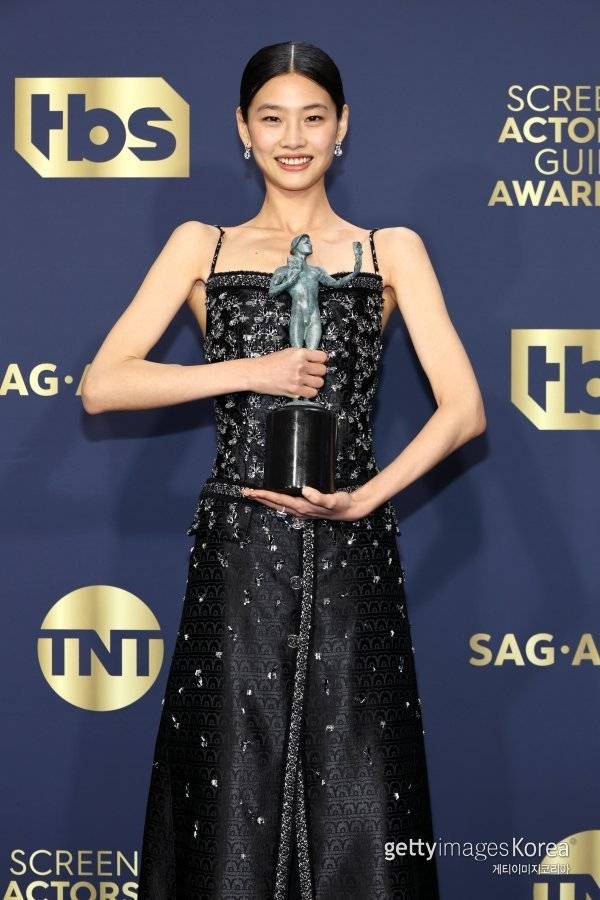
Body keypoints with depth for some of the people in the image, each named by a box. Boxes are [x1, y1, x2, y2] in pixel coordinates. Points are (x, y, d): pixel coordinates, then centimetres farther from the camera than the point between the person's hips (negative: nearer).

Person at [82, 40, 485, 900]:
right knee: (232, 811, 2)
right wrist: (253, 373, -10)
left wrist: (362, 499, -12)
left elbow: (464, 408, 1)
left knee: (358, 809, 0)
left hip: (351, 556, 0)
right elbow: (102, 385, 0)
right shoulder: (201, 246, 11)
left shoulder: (392, 249, 10)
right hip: (237, 554, 0)